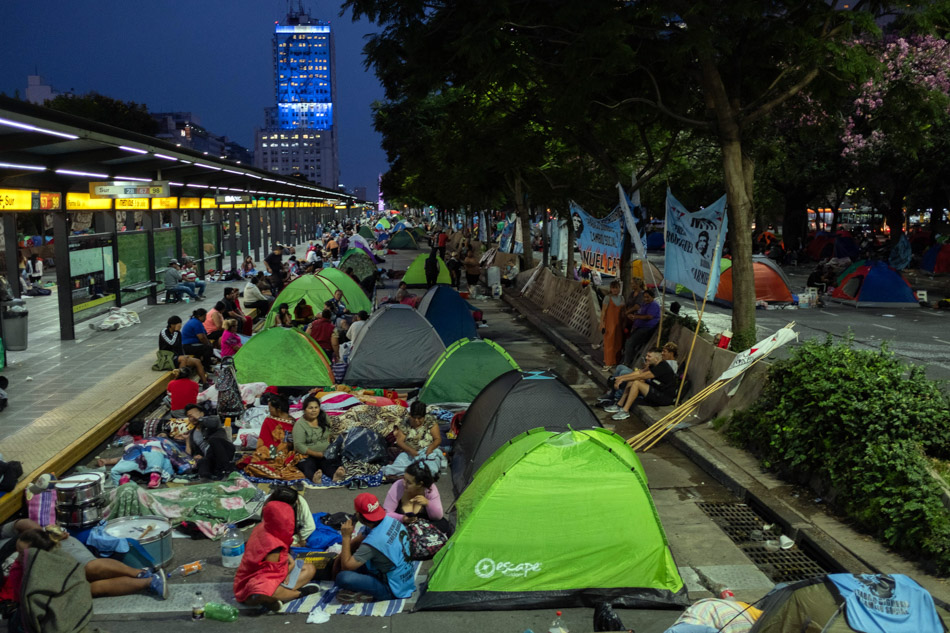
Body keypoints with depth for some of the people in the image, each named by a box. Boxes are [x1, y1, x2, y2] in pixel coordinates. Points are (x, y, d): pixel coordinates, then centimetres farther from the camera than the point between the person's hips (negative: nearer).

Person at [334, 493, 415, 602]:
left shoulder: (373, 542, -29)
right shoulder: (390, 520, -4)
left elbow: (346, 566, -20)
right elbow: (359, 540, 10)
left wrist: (346, 537, -15)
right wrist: (341, 555, 3)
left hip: (394, 591, -9)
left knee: (342, 578, -24)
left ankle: (370, 596, 0)